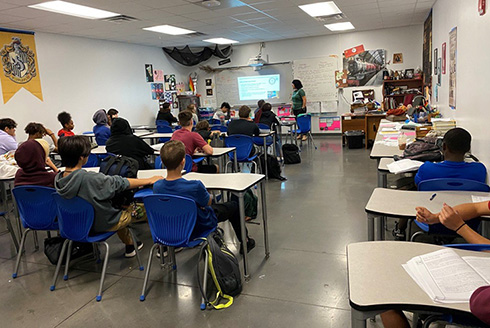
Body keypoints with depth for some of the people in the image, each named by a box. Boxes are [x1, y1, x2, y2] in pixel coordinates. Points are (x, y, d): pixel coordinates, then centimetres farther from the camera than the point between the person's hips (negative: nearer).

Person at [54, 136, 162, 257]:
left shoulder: (58, 178, -12)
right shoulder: (90, 178, -34)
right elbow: (122, 183, -24)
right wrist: (150, 180, -11)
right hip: (104, 224, -7)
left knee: (119, 208, 31)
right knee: (145, 208, 8)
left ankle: (129, 246, 43)